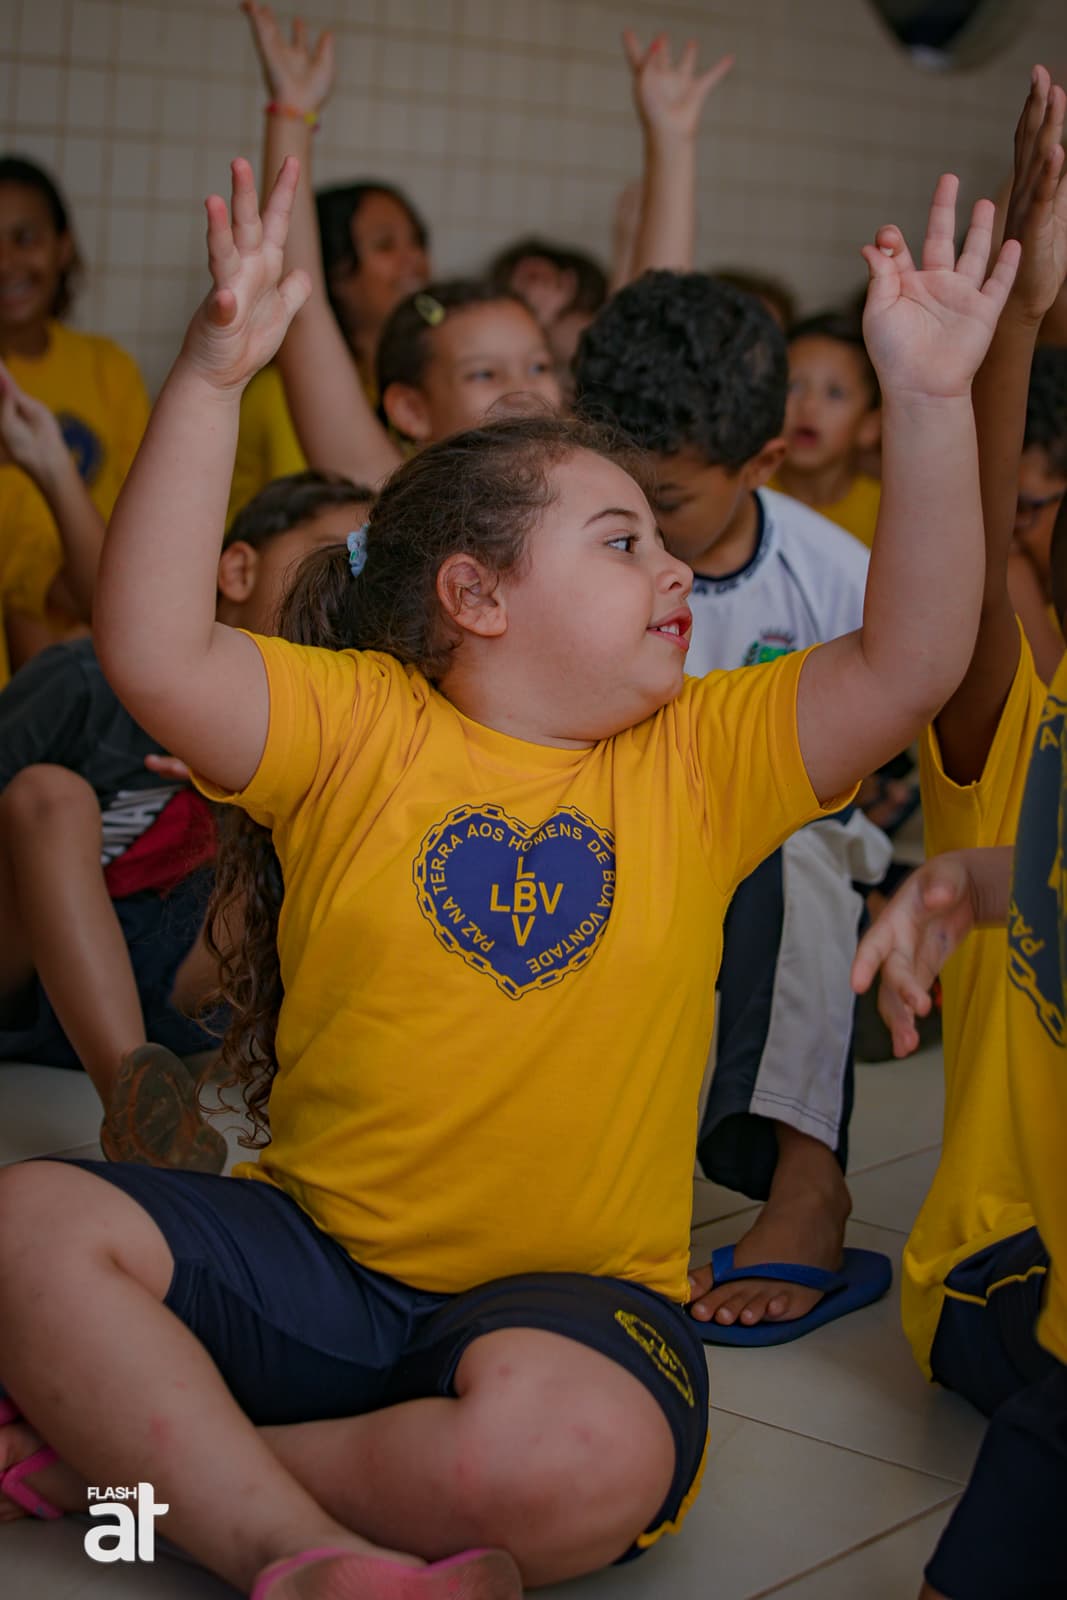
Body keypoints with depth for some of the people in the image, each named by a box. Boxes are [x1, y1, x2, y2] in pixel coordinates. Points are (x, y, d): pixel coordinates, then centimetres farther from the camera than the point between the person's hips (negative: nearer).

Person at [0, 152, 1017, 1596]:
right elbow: (155, 654, -16)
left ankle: (141, 1449, -13)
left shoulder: (702, 756, 7)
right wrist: (213, 376, -22)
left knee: (579, 1458, -34)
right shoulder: (358, 724, 1)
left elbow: (911, 662, -5)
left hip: (576, 1287, 0)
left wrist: (927, 399, -11)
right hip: (316, 1257, 0)